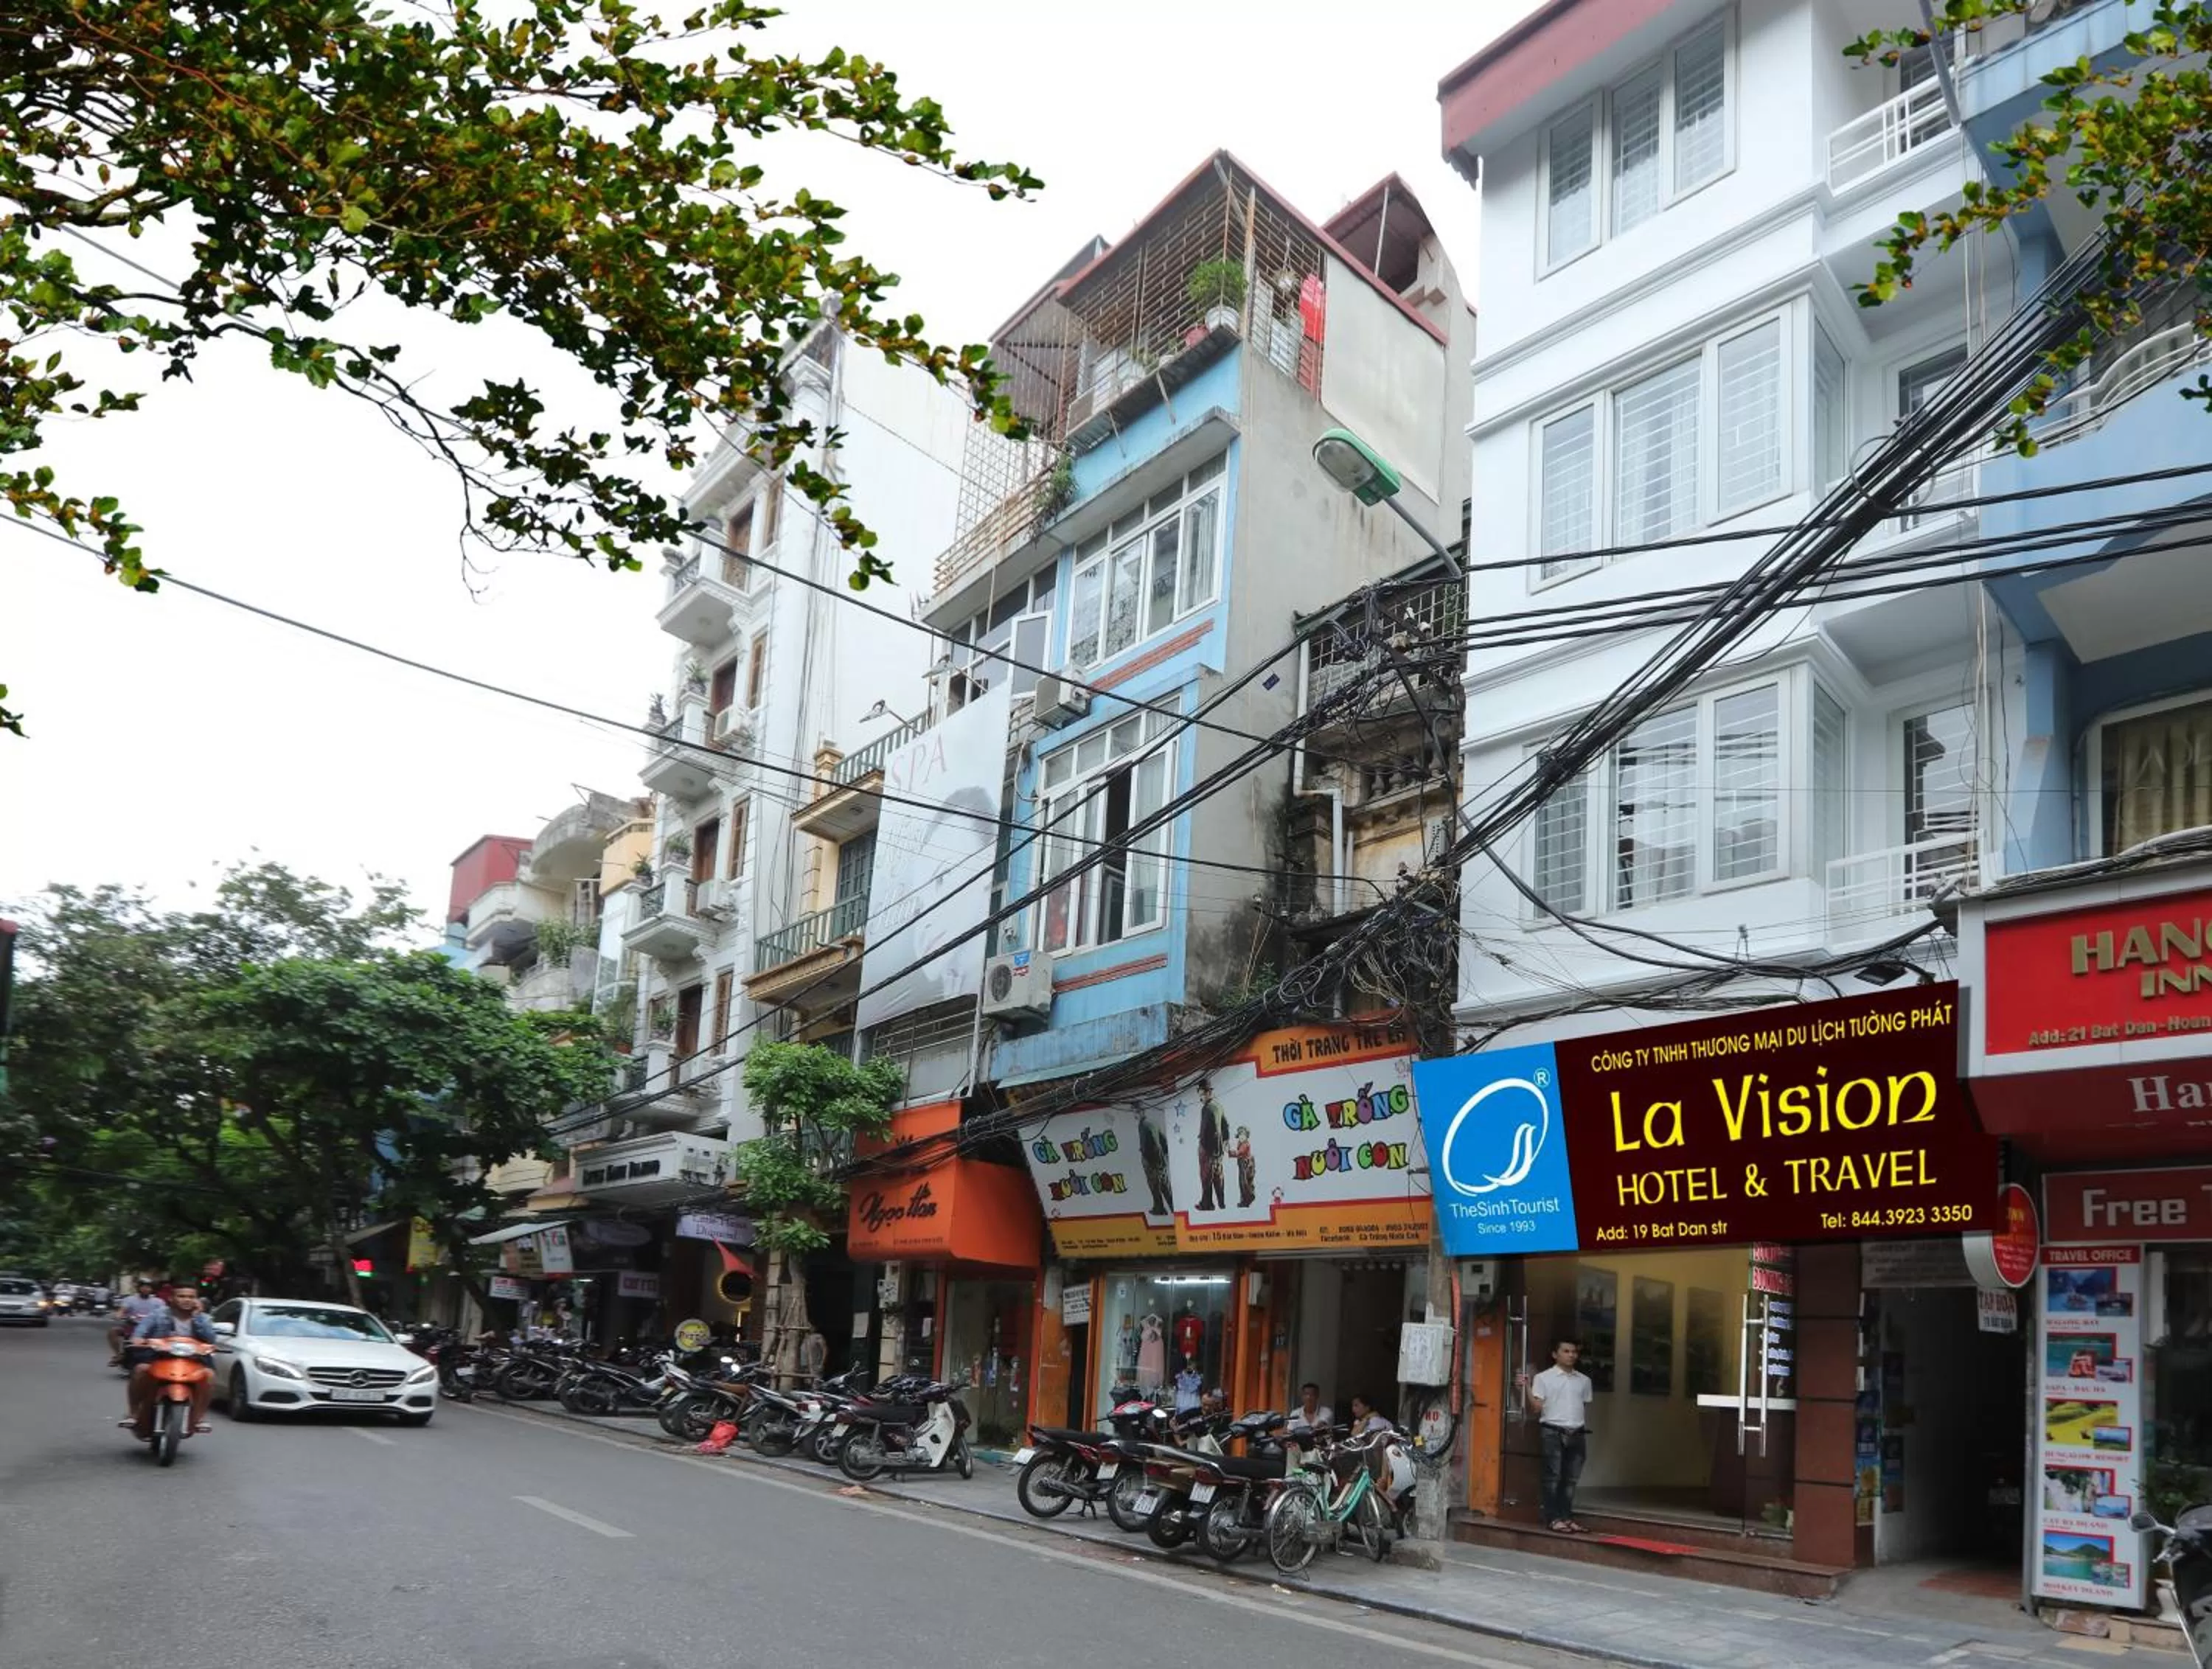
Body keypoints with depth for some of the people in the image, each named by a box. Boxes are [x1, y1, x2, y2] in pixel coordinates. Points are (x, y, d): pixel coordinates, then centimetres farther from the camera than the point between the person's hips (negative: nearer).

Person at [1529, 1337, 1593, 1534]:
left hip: (1577, 1434, 4)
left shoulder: (1584, 1380, 13)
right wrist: (1527, 1388, -18)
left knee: (1571, 1478, 6)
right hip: (1554, 1432, -4)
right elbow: (1537, 1407, -5)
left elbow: (1585, 1409, 18)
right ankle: (1554, 1518, 1)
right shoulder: (1544, 1378, 1)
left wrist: (1586, 1434, 14)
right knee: (1553, 1477, -3)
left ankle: (1567, 1517, 12)